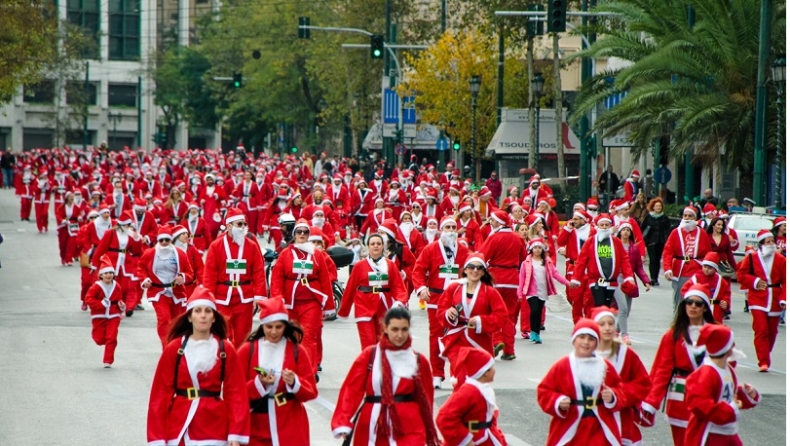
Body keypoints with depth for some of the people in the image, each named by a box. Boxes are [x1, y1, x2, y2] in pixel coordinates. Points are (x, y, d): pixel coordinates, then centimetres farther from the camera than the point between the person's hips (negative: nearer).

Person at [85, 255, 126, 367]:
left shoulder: (116, 287, -2)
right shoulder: (96, 286, -13)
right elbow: (88, 299, -16)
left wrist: (121, 305, -7)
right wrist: (101, 303, -24)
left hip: (113, 316, 2)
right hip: (99, 316, -2)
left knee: (111, 339, -6)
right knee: (100, 340, 6)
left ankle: (108, 361, 2)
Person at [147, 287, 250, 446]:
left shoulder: (226, 350, 2)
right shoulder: (174, 349, 0)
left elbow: (236, 393, 1)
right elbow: (161, 393, -1)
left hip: (214, 429, 0)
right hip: (179, 426, 0)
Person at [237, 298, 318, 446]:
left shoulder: (297, 351, 2)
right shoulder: (247, 350, 1)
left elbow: (311, 391, 1)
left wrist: (295, 383, -19)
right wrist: (259, 384, -18)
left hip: (290, 428, 0)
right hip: (257, 428, 0)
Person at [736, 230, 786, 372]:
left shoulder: (780, 259, 2)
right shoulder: (751, 257, -1)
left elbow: (785, 281, 2)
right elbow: (741, 275, 3)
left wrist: (783, 299, -7)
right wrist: (755, 281, -12)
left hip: (774, 300, 3)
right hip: (758, 300, -3)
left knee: (772, 332, 10)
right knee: (761, 330, -12)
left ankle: (765, 358, 28)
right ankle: (763, 362, -12)